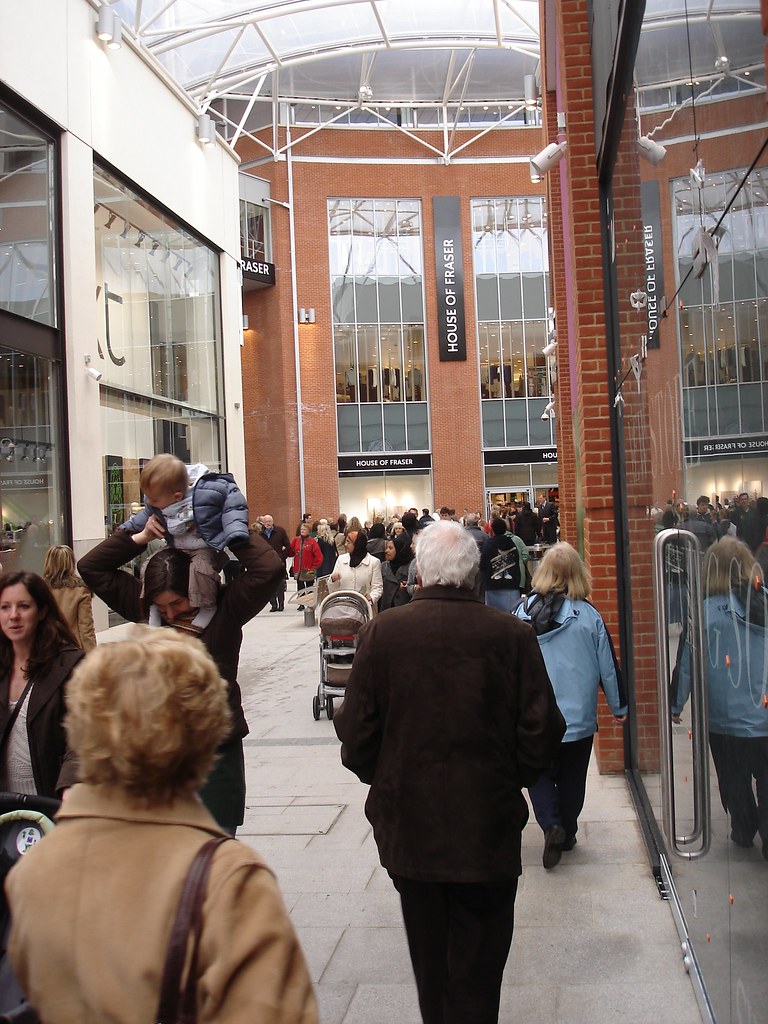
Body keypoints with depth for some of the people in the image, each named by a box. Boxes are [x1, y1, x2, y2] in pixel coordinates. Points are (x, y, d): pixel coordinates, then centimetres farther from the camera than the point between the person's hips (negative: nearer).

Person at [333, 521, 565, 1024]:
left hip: (409, 827, 2)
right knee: (477, 968, 12)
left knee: (430, 963, 20)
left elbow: (356, 735, -6)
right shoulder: (512, 635, -12)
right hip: (488, 827, -1)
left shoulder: (381, 632, -10)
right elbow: (542, 733, -8)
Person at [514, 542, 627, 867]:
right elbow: (607, 665, -3)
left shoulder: (523, 611, -8)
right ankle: (566, 835, 25)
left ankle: (551, 824, -6)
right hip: (578, 717, 0)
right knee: (571, 779, 17)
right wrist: (619, 706, 11)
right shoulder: (588, 615, -10)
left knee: (539, 774, 15)